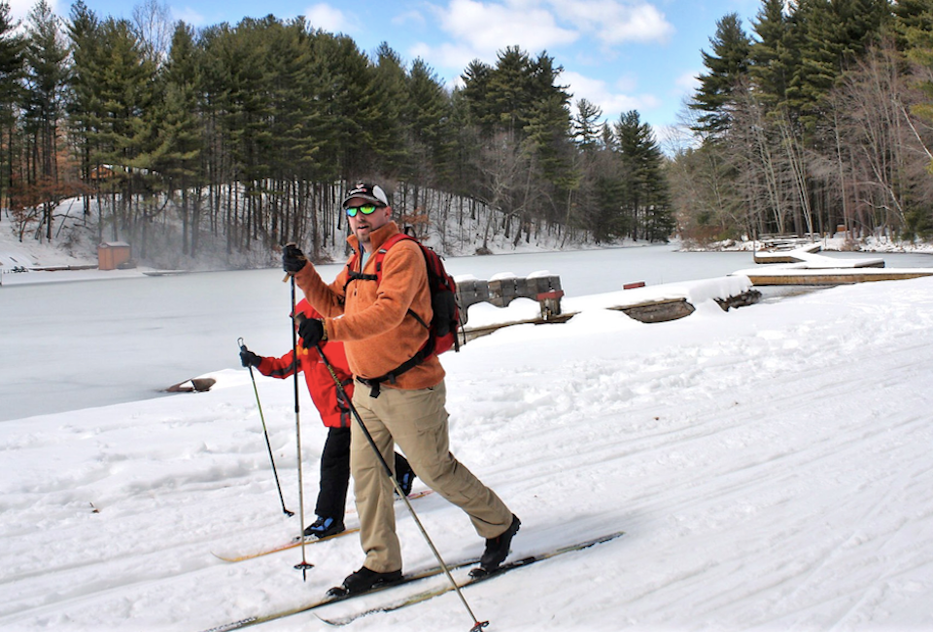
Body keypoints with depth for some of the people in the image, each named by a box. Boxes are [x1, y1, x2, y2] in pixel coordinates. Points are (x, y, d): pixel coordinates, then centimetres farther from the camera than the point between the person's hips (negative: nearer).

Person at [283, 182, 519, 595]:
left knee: (436, 470, 2)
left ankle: (499, 525, 25)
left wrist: (328, 329, -35)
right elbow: (333, 304, 15)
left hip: (410, 386, -8)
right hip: (367, 388, 8)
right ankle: (382, 562, 21)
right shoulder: (357, 261, 15)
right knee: (366, 471, 8)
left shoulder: (403, 253, -14)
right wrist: (303, 273, 0)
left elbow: (388, 311, -27)